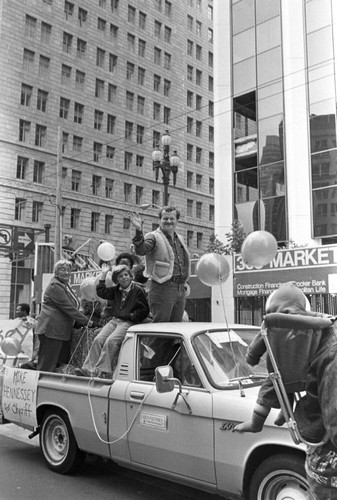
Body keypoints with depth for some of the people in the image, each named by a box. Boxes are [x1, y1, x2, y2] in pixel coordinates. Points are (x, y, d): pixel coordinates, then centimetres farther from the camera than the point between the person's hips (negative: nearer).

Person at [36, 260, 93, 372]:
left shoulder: (65, 286, 20)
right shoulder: (55, 286, -12)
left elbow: (73, 307, 24)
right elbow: (68, 308, -17)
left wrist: (81, 322, 13)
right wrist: (86, 321, -12)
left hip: (61, 331, 10)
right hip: (52, 330, -10)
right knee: (46, 367, -7)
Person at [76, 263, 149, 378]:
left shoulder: (138, 290, -1)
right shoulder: (116, 290, 18)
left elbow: (145, 310, -3)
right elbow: (101, 292, 9)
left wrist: (131, 316, -12)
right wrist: (103, 275, 8)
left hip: (128, 323, -6)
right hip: (115, 320, 6)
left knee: (110, 341, -27)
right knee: (98, 340, -15)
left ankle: (100, 371, -29)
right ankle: (87, 369, -17)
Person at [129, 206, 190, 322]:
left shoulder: (179, 239, 18)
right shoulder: (154, 237, -4)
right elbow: (141, 250, -25)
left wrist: (186, 282, 18)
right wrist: (139, 231, -39)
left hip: (180, 289, 7)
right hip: (162, 288, -7)